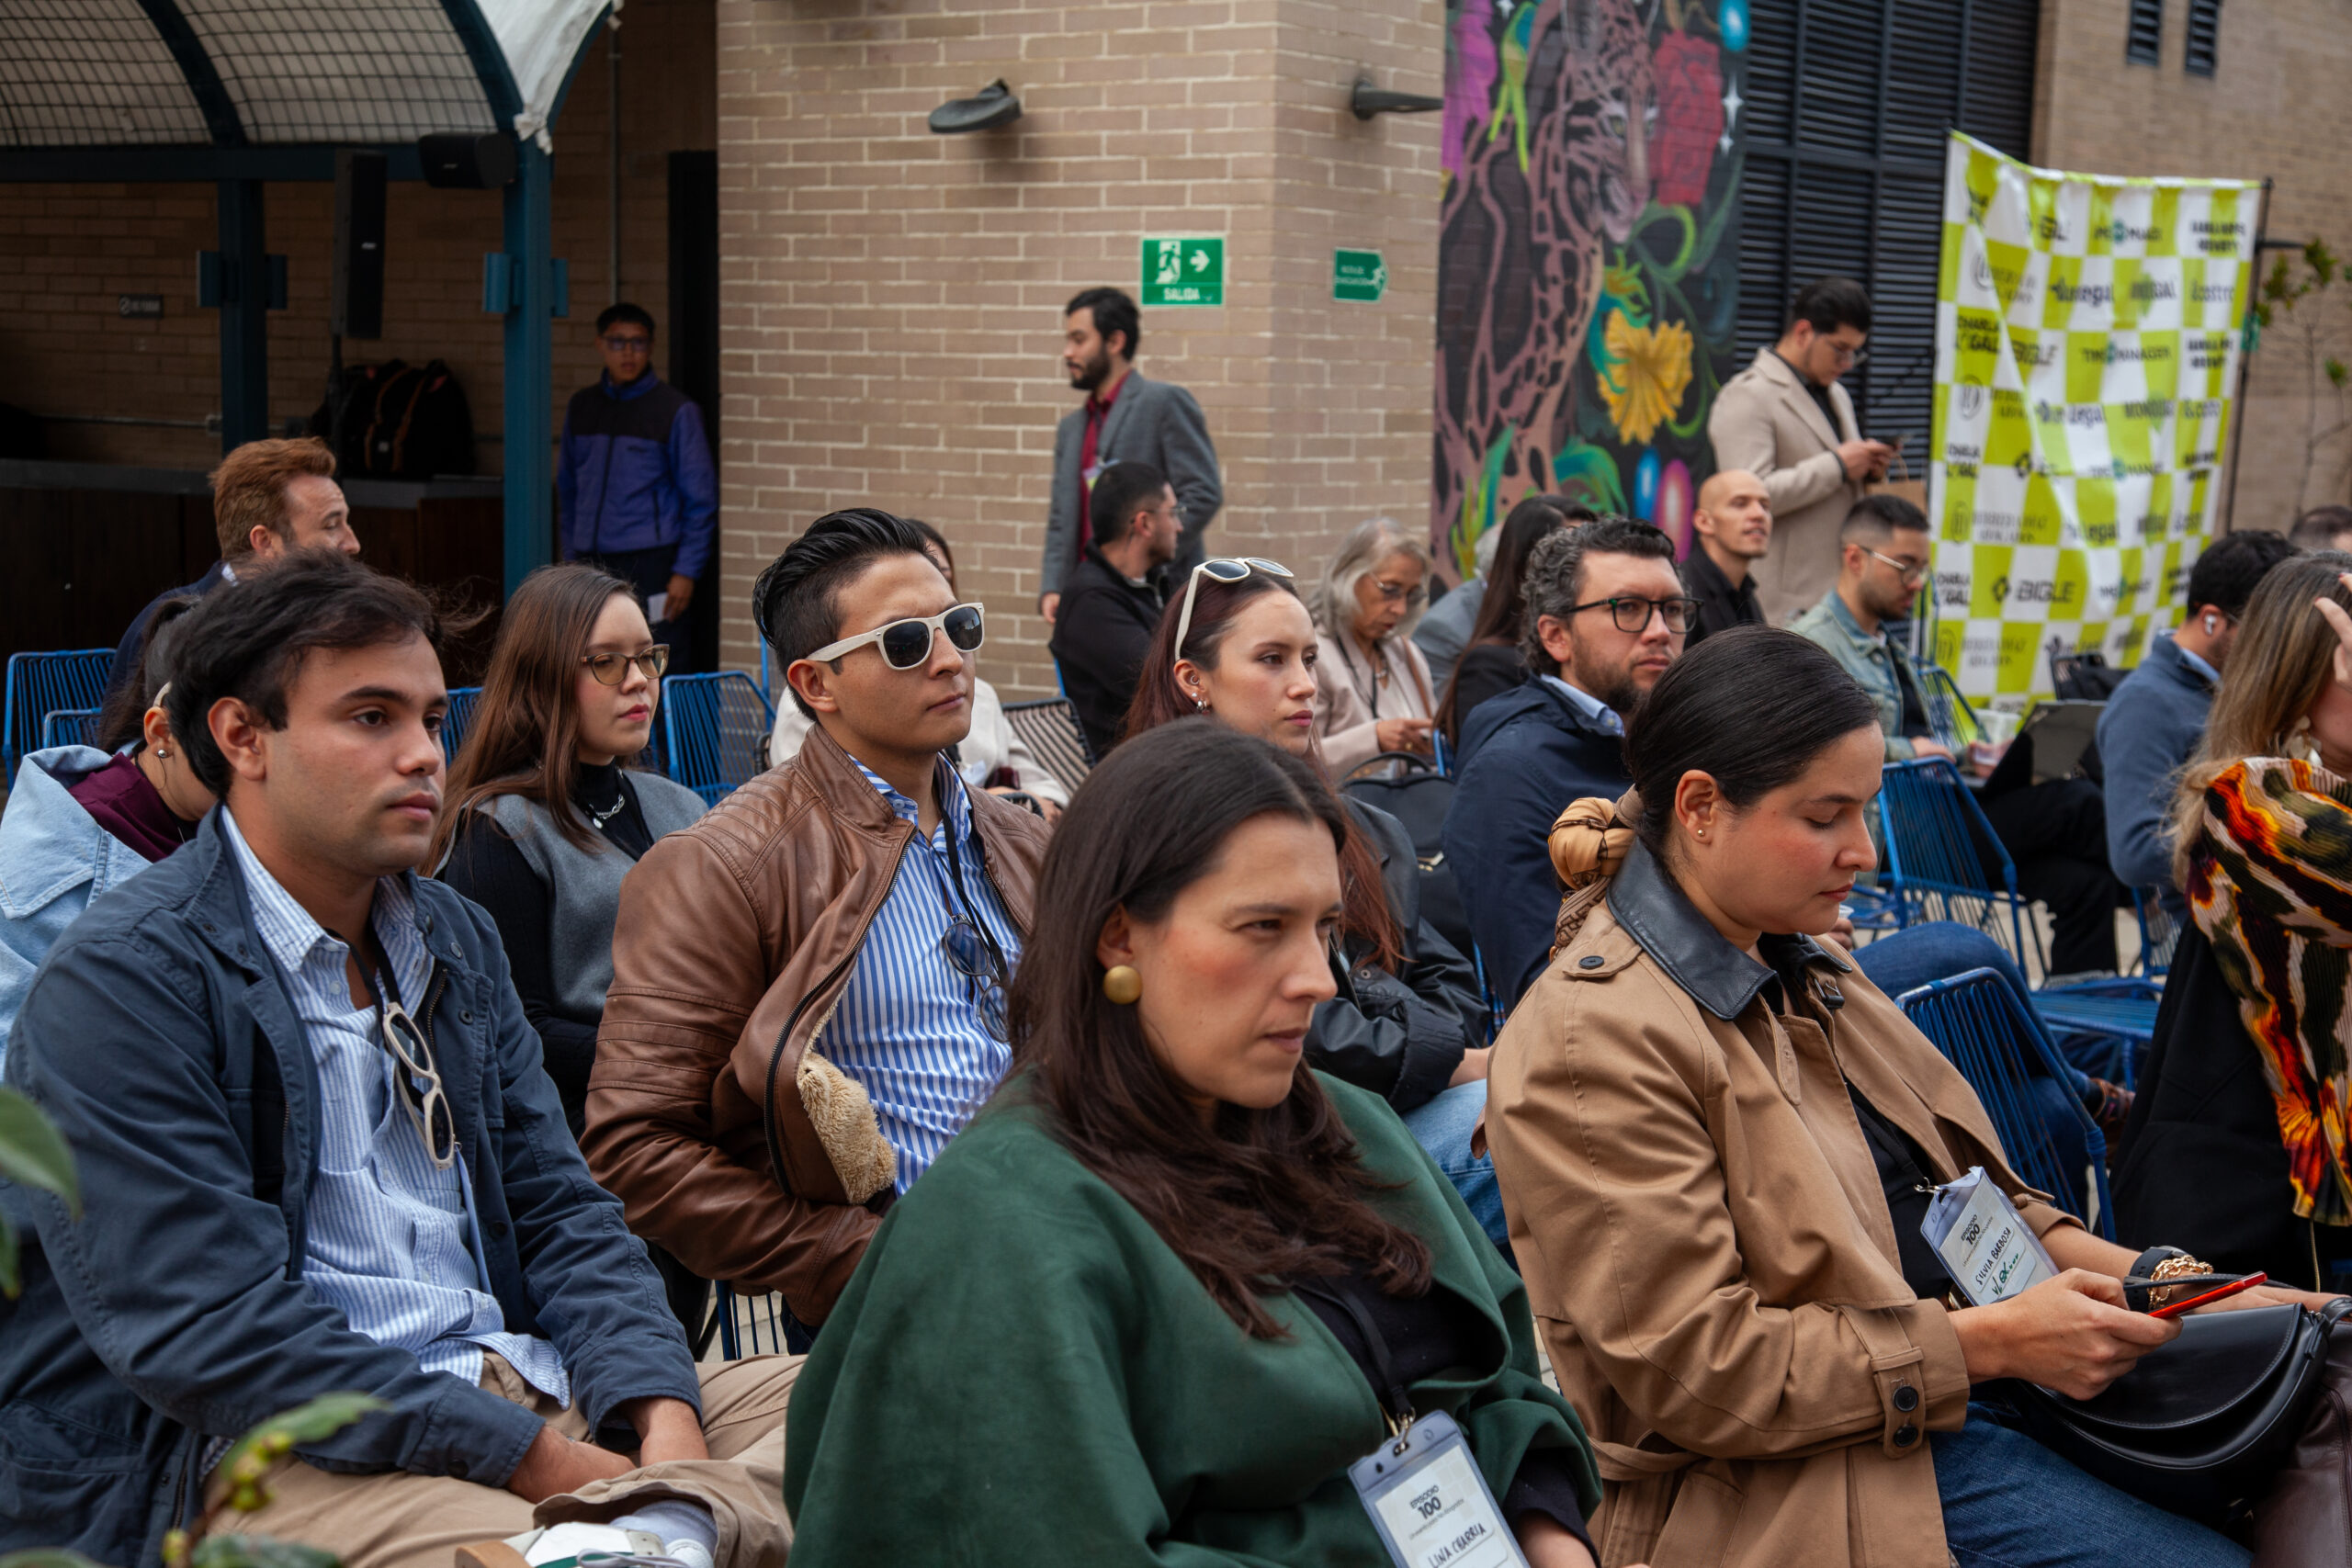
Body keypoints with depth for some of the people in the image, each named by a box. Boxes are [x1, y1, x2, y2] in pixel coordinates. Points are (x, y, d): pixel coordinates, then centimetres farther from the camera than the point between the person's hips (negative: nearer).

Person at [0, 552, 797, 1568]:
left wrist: (662, 1413, -5)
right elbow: (203, 1330, -16)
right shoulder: (122, 978, -7)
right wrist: (544, 1461, -19)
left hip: (519, 1393, 7)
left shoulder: (456, 940, 17)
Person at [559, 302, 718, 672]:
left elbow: (701, 499, -2)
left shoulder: (676, 410, -2)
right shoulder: (581, 407, 12)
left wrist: (687, 571, -8)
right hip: (591, 567, 5)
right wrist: (572, 558, 15)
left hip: (651, 566, -5)